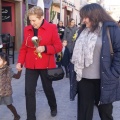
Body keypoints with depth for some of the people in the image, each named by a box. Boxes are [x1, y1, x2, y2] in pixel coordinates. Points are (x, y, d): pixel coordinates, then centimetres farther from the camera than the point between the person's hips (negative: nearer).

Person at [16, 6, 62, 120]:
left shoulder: (52, 28, -8)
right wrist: (20, 62, -2)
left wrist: (45, 48, -22)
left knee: (48, 89, 16)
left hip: (46, 65, -2)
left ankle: (53, 108, 46)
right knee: (29, 92, -2)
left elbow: (59, 46, -7)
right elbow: (24, 48, 9)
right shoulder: (27, 29, 4)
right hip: (30, 66, 3)